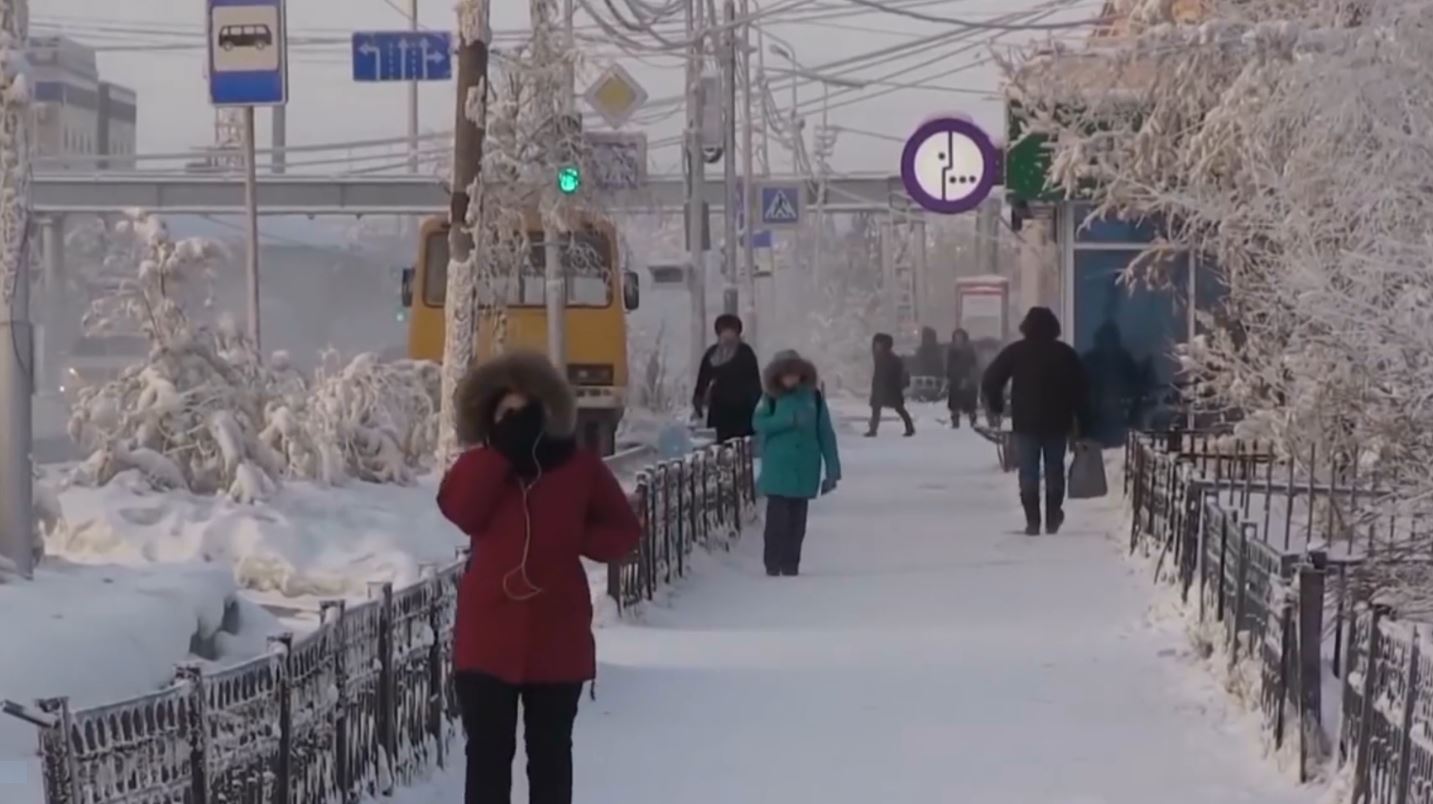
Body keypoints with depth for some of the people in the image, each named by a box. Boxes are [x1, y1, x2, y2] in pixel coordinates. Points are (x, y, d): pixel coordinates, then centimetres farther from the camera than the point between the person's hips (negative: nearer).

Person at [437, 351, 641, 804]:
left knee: (550, 753, 12)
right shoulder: (481, 467, 2)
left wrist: (576, 539, -14)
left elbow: (623, 532, 5)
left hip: (557, 639, 0)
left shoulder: (579, 468, -1)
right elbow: (458, 509, -19)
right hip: (488, 638, 0)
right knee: (488, 752, 1)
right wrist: (500, 449, -22)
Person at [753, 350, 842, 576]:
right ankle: (773, 565, 0)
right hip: (778, 470, -2)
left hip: (805, 470, 2)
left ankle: (791, 565, 12)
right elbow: (759, 423, -13)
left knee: (797, 520, 5)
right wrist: (789, 420, -21)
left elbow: (826, 434, 6)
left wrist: (832, 469, 3)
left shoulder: (814, 398, 4)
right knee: (777, 517, -6)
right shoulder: (771, 399, 1)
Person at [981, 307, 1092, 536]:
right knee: (1054, 470, 13)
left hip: (1026, 423, -1)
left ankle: (1033, 521, -4)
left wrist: (996, 406, 11)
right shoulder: (1065, 353, 2)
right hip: (1058, 423, 1)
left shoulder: (1015, 351, -2)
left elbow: (991, 380, -5)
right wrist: (1083, 423, 5)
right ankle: (1053, 519, 13)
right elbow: (1081, 390, 1)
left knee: (1029, 472, 2)